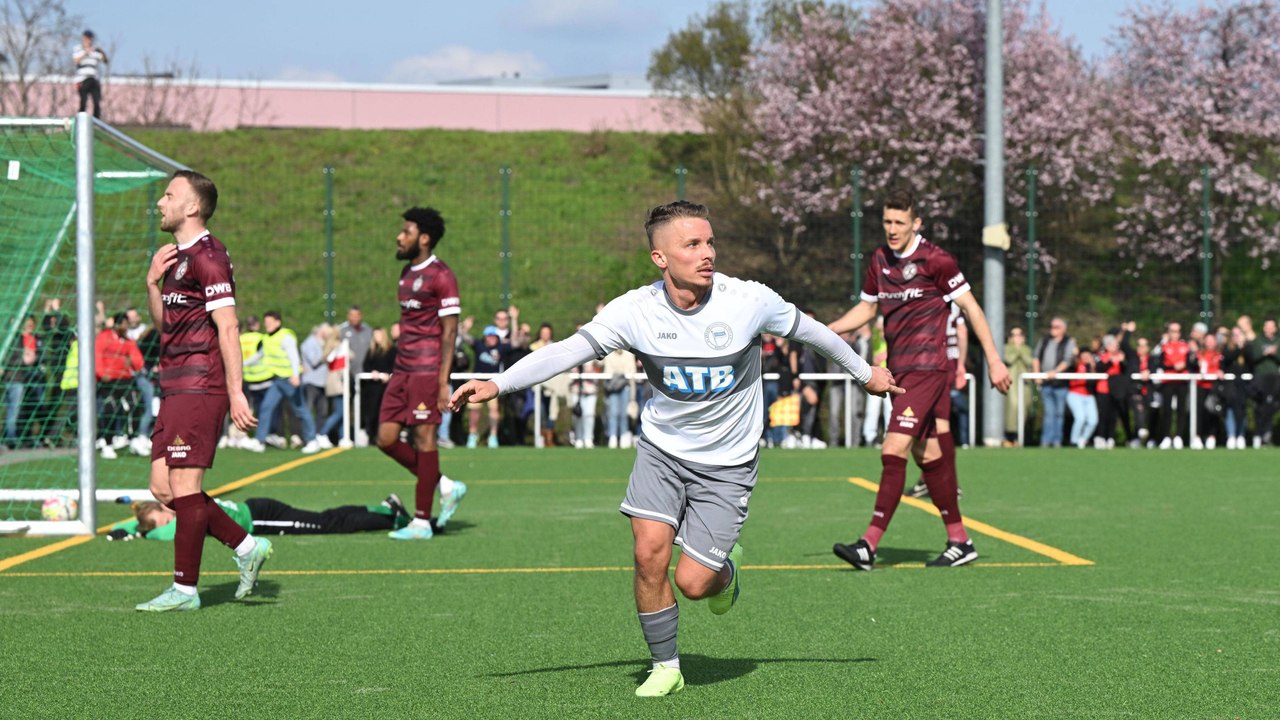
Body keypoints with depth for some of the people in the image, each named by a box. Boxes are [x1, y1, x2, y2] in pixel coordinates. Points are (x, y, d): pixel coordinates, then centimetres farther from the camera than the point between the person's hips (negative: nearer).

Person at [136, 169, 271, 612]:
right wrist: (152, 282, 8)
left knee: (183, 486, -7)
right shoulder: (178, 257, 19)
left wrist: (235, 392, -21)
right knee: (163, 488, 8)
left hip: (199, 388, -10)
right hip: (176, 389, 10)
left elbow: (228, 327, -17)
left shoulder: (206, 256, -12)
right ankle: (248, 549, 16)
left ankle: (185, 590, -2)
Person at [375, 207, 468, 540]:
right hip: (402, 370, 9)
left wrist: (443, 381, -17)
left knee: (424, 439, -5)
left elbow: (449, 332, -12)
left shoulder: (441, 276, -10)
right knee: (386, 438, 3)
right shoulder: (407, 274, 17)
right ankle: (446, 486, 16)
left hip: (427, 370, -9)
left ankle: (422, 522, 0)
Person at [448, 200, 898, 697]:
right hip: (662, 449, 2)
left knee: (693, 582, -8)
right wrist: (498, 383, -30)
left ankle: (726, 569, 31)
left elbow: (807, 330, 1)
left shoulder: (749, 301, -17)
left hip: (727, 464, -2)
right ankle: (665, 667, 8)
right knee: (649, 553, -15)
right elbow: (567, 351, -18)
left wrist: (864, 372, 15)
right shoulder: (635, 310, -14)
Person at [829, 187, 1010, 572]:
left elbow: (970, 308, -6)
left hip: (928, 369, -8)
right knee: (929, 456, 10)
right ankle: (959, 541, 18)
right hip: (900, 370, 8)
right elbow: (866, 308, 24)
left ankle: (869, 544, -17)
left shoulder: (934, 259, -10)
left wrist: (993, 360, -7)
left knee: (894, 450, -14)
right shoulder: (880, 259, 11)